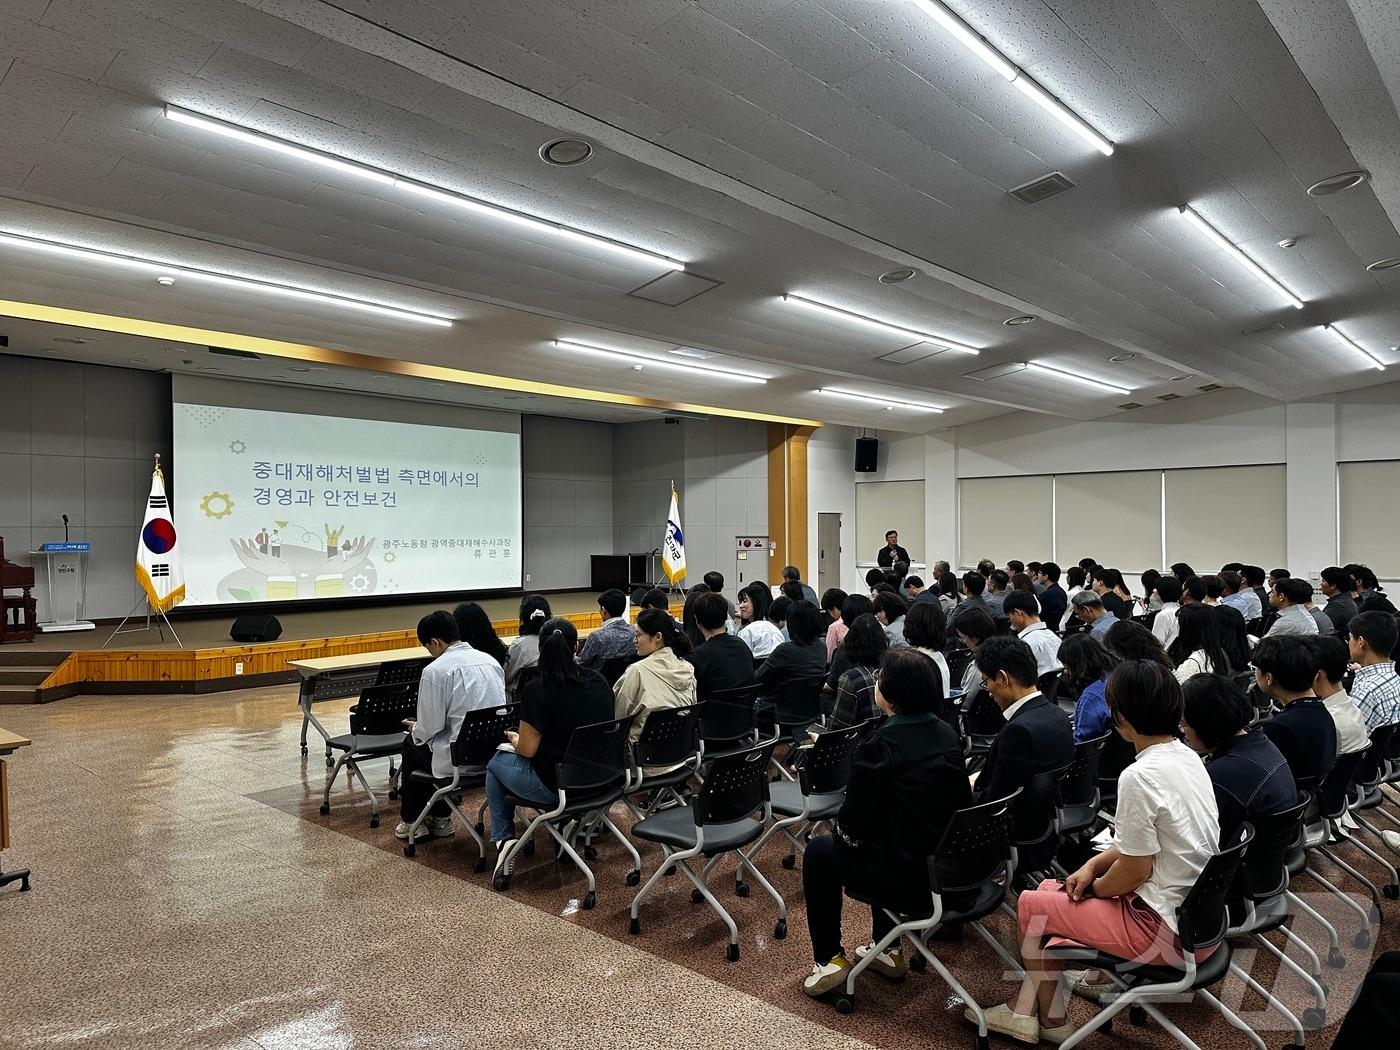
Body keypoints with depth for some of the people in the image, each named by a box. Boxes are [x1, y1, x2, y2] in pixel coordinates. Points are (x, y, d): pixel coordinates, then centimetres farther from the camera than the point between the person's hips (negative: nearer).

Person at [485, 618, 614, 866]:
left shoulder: (536, 690, -19)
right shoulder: (599, 681, -1)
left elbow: (527, 749, -13)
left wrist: (513, 738, 9)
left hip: (555, 786, -5)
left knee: (496, 763, 22)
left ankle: (504, 839, 16)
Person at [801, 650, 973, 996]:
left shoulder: (881, 744, -20)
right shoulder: (947, 734, 2)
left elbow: (854, 823, -15)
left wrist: (841, 829, 10)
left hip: (912, 881, -7)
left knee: (819, 852, 17)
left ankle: (829, 960, 22)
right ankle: (887, 950, 39)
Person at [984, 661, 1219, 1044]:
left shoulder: (1139, 776, -26)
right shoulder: (1186, 756, 3)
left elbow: (1135, 871, -20)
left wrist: (1093, 889, -1)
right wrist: (1094, 864, 7)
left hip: (1167, 929, -9)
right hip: (1199, 911, 9)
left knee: (1030, 906, 6)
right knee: (1050, 890, 17)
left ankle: (1051, 1020, 26)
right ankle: (1026, 1010, 21)